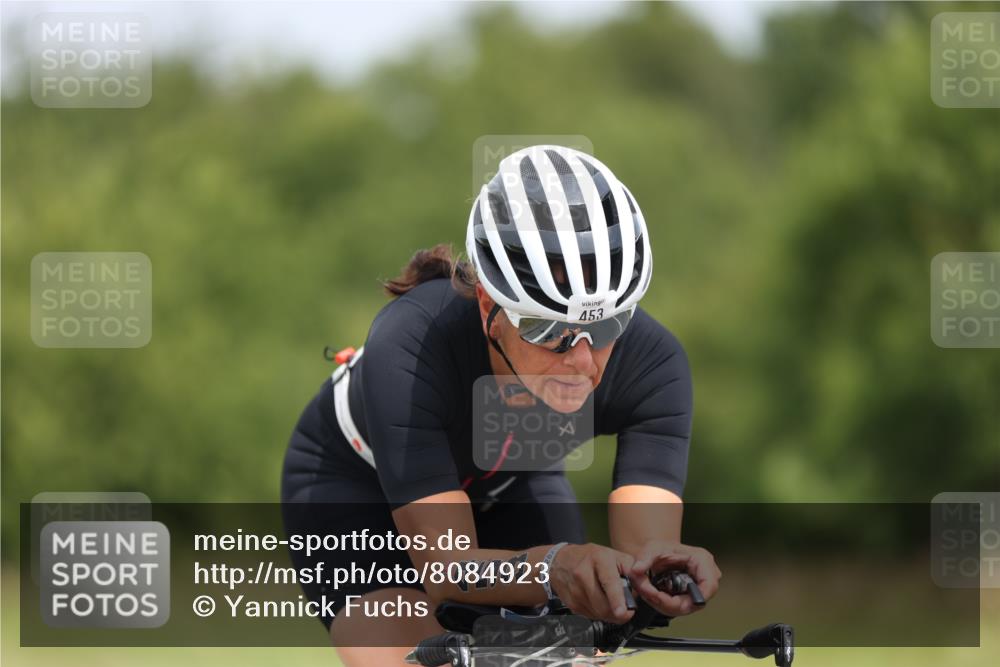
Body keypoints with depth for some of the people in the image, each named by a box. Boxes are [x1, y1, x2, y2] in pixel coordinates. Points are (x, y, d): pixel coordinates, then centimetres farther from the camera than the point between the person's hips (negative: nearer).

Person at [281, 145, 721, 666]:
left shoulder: (651, 362, -32)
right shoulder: (408, 350, -41)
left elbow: (647, 544, -36)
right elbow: (446, 568, -44)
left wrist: (662, 566, -62)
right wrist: (552, 567, -66)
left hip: (508, 486, 4)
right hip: (355, 487, -3)